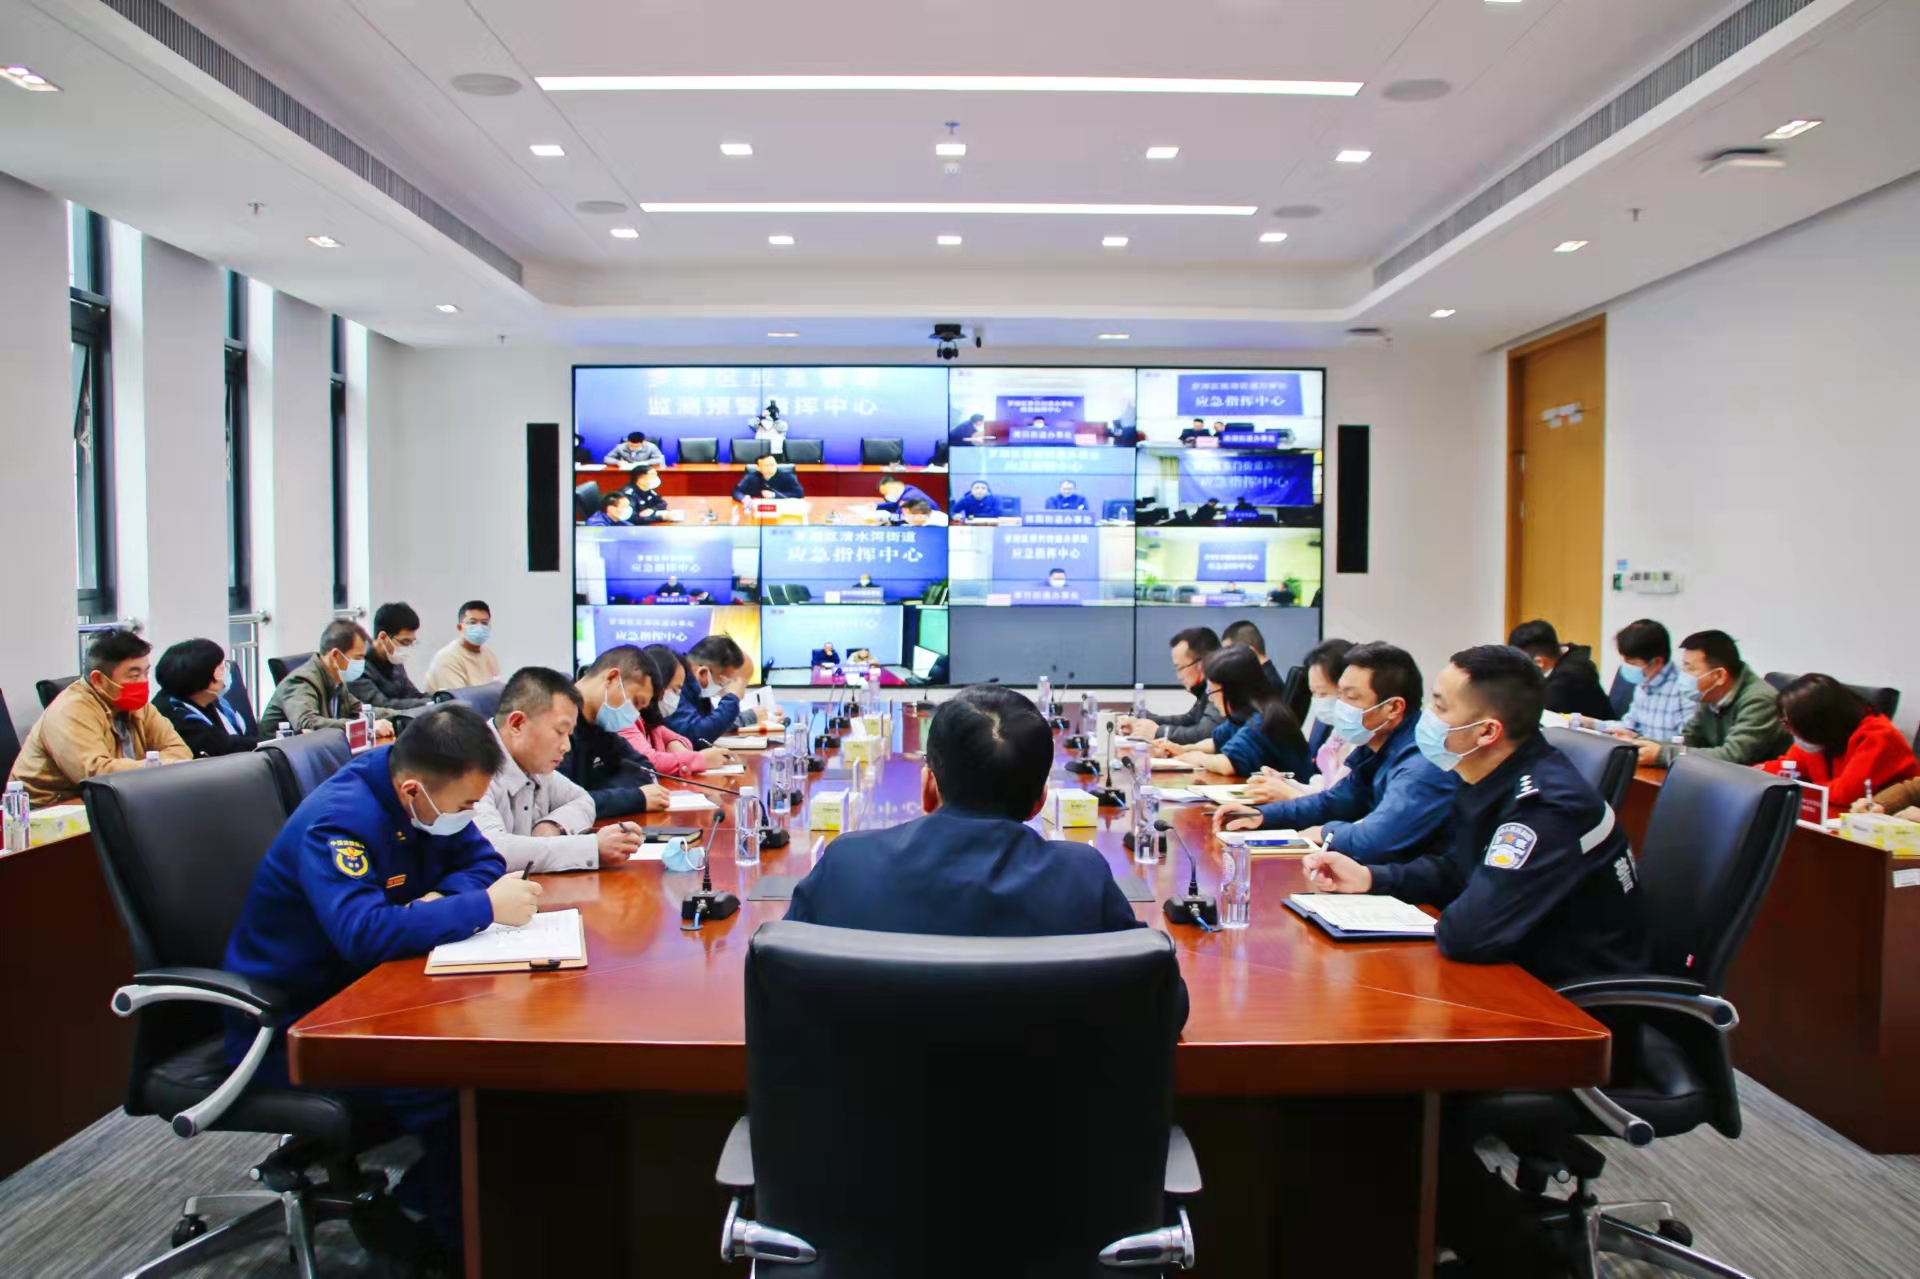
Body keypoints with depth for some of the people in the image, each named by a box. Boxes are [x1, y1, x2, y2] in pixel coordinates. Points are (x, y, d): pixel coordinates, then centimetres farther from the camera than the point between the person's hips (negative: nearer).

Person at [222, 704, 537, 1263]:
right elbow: (364, 932, -40)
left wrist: (442, 899, -17)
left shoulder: (430, 794, -3)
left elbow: (482, 859, 5)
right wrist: (484, 907, -35)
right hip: (291, 1025, -8)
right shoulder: (340, 819, -28)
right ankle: (461, 1242, -5)